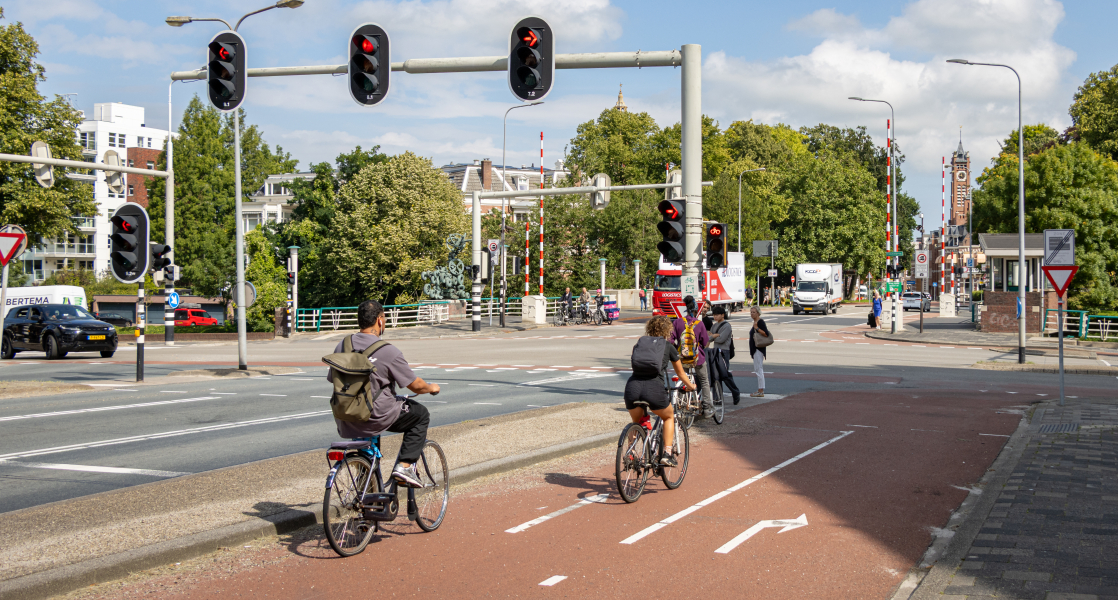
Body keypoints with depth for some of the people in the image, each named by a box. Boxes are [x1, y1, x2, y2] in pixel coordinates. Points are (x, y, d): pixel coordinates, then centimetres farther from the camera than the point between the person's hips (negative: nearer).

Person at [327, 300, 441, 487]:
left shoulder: (342, 346, 3)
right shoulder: (388, 351, -14)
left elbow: (333, 379, 13)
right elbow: (416, 386, -7)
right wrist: (431, 388, 16)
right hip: (376, 418, -6)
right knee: (421, 414, 15)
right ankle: (404, 466, 5)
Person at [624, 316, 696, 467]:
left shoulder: (639, 344, 23)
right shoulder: (669, 347, 16)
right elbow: (680, 373, 29)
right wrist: (690, 386, 49)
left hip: (632, 386, 3)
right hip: (654, 388, -3)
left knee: (637, 422, 30)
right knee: (669, 417, 26)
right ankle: (667, 454, 13)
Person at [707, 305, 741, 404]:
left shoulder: (727, 326, -6)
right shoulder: (714, 326, 17)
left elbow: (721, 339, -16)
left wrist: (712, 337, 0)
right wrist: (715, 335, -11)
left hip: (723, 352, -7)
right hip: (714, 351, 7)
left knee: (725, 375, -11)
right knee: (715, 376, 6)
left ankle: (736, 394, 0)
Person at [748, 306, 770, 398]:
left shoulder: (760, 322, -13)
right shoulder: (755, 322, 17)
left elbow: (766, 334, -22)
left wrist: (757, 329, -24)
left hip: (759, 349, -11)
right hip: (755, 349, 11)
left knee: (759, 369, -10)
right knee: (758, 369, 13)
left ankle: (761, 391, -9)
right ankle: (760, 390, 17)